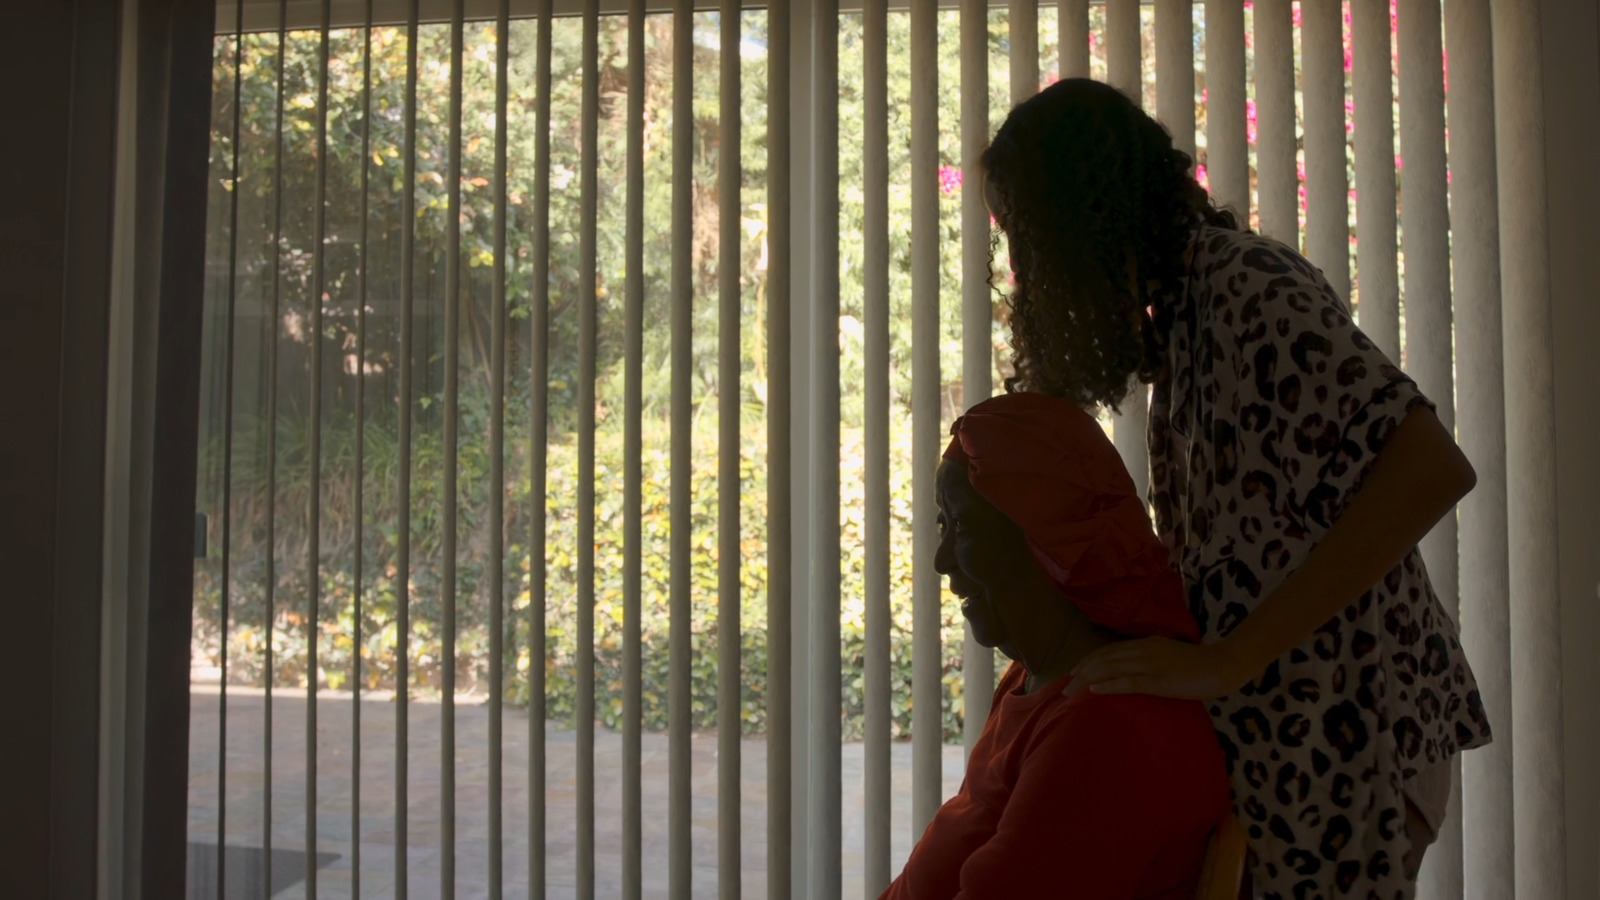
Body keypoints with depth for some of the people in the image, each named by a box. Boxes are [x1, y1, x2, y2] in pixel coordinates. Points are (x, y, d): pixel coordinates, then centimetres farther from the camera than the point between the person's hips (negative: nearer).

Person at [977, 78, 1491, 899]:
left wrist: (1226, 659, -27)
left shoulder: (1246, 287, -17)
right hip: (1264, 726, 9)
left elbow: (1431, 471, -28)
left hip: (1335, 730, -9)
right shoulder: (1189, 299, 11)